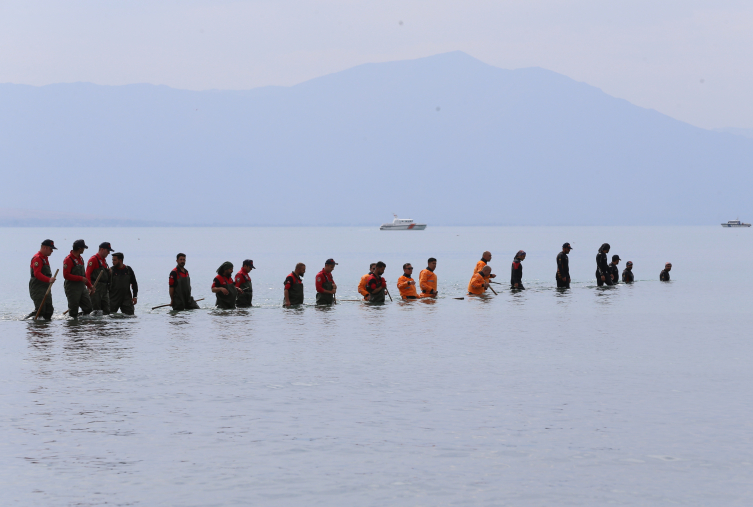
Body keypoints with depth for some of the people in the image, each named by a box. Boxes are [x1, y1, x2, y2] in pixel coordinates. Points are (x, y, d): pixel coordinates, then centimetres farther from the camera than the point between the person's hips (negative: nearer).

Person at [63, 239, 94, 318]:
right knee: (73, 309, -3)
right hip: (72, 288, -8)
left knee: (88, 308, 6)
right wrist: (80, 278, -18)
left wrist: (90, 285, 20)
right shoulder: (68, 259, -13)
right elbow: (66, 275, -20)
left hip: (82, 287, 8)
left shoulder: (80, 258, 15)